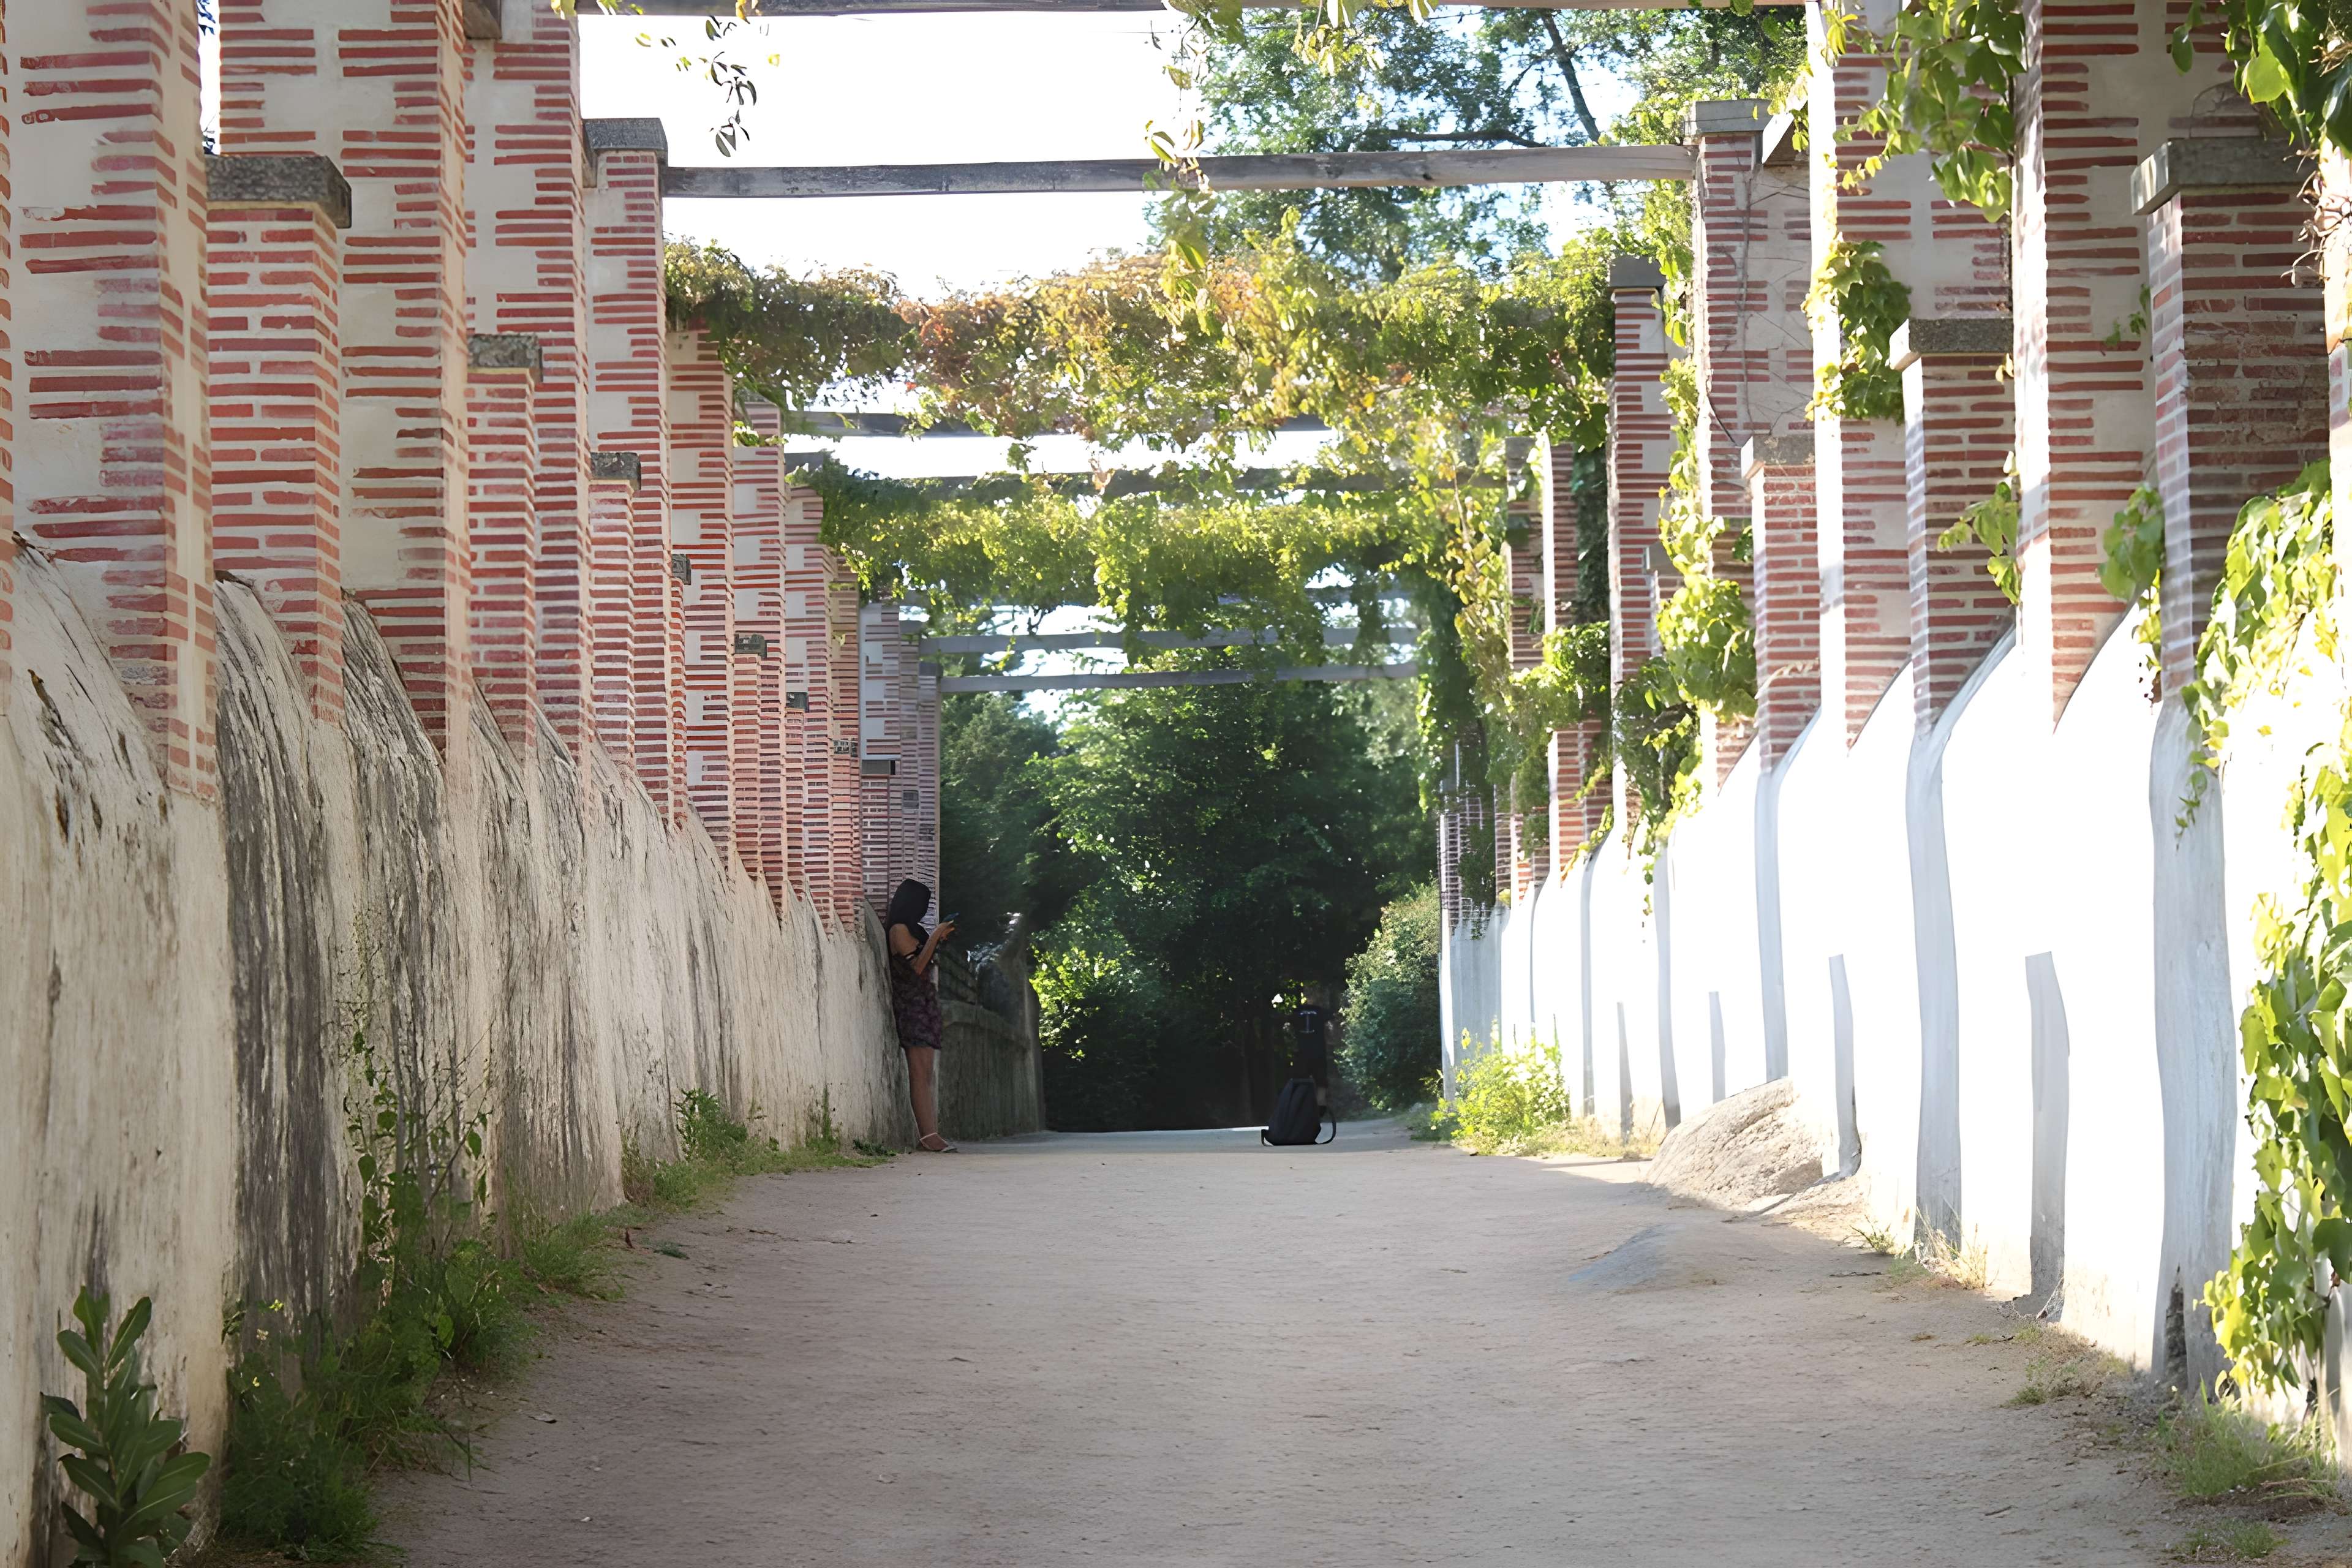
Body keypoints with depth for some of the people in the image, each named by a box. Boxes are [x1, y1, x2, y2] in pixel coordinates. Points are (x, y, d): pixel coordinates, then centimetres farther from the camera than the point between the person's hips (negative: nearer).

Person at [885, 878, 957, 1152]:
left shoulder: (909, 930, 20)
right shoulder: (899, 930, -9)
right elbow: (916, 965, -15)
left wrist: (937, 941, 20)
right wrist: (935, 937, -13)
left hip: (923, 1005, 10)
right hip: (913, 1005, -10)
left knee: (926, 1074, 4)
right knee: (920, 1072, -16)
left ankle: (929, 1135, 1)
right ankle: (928, 1135, -22)